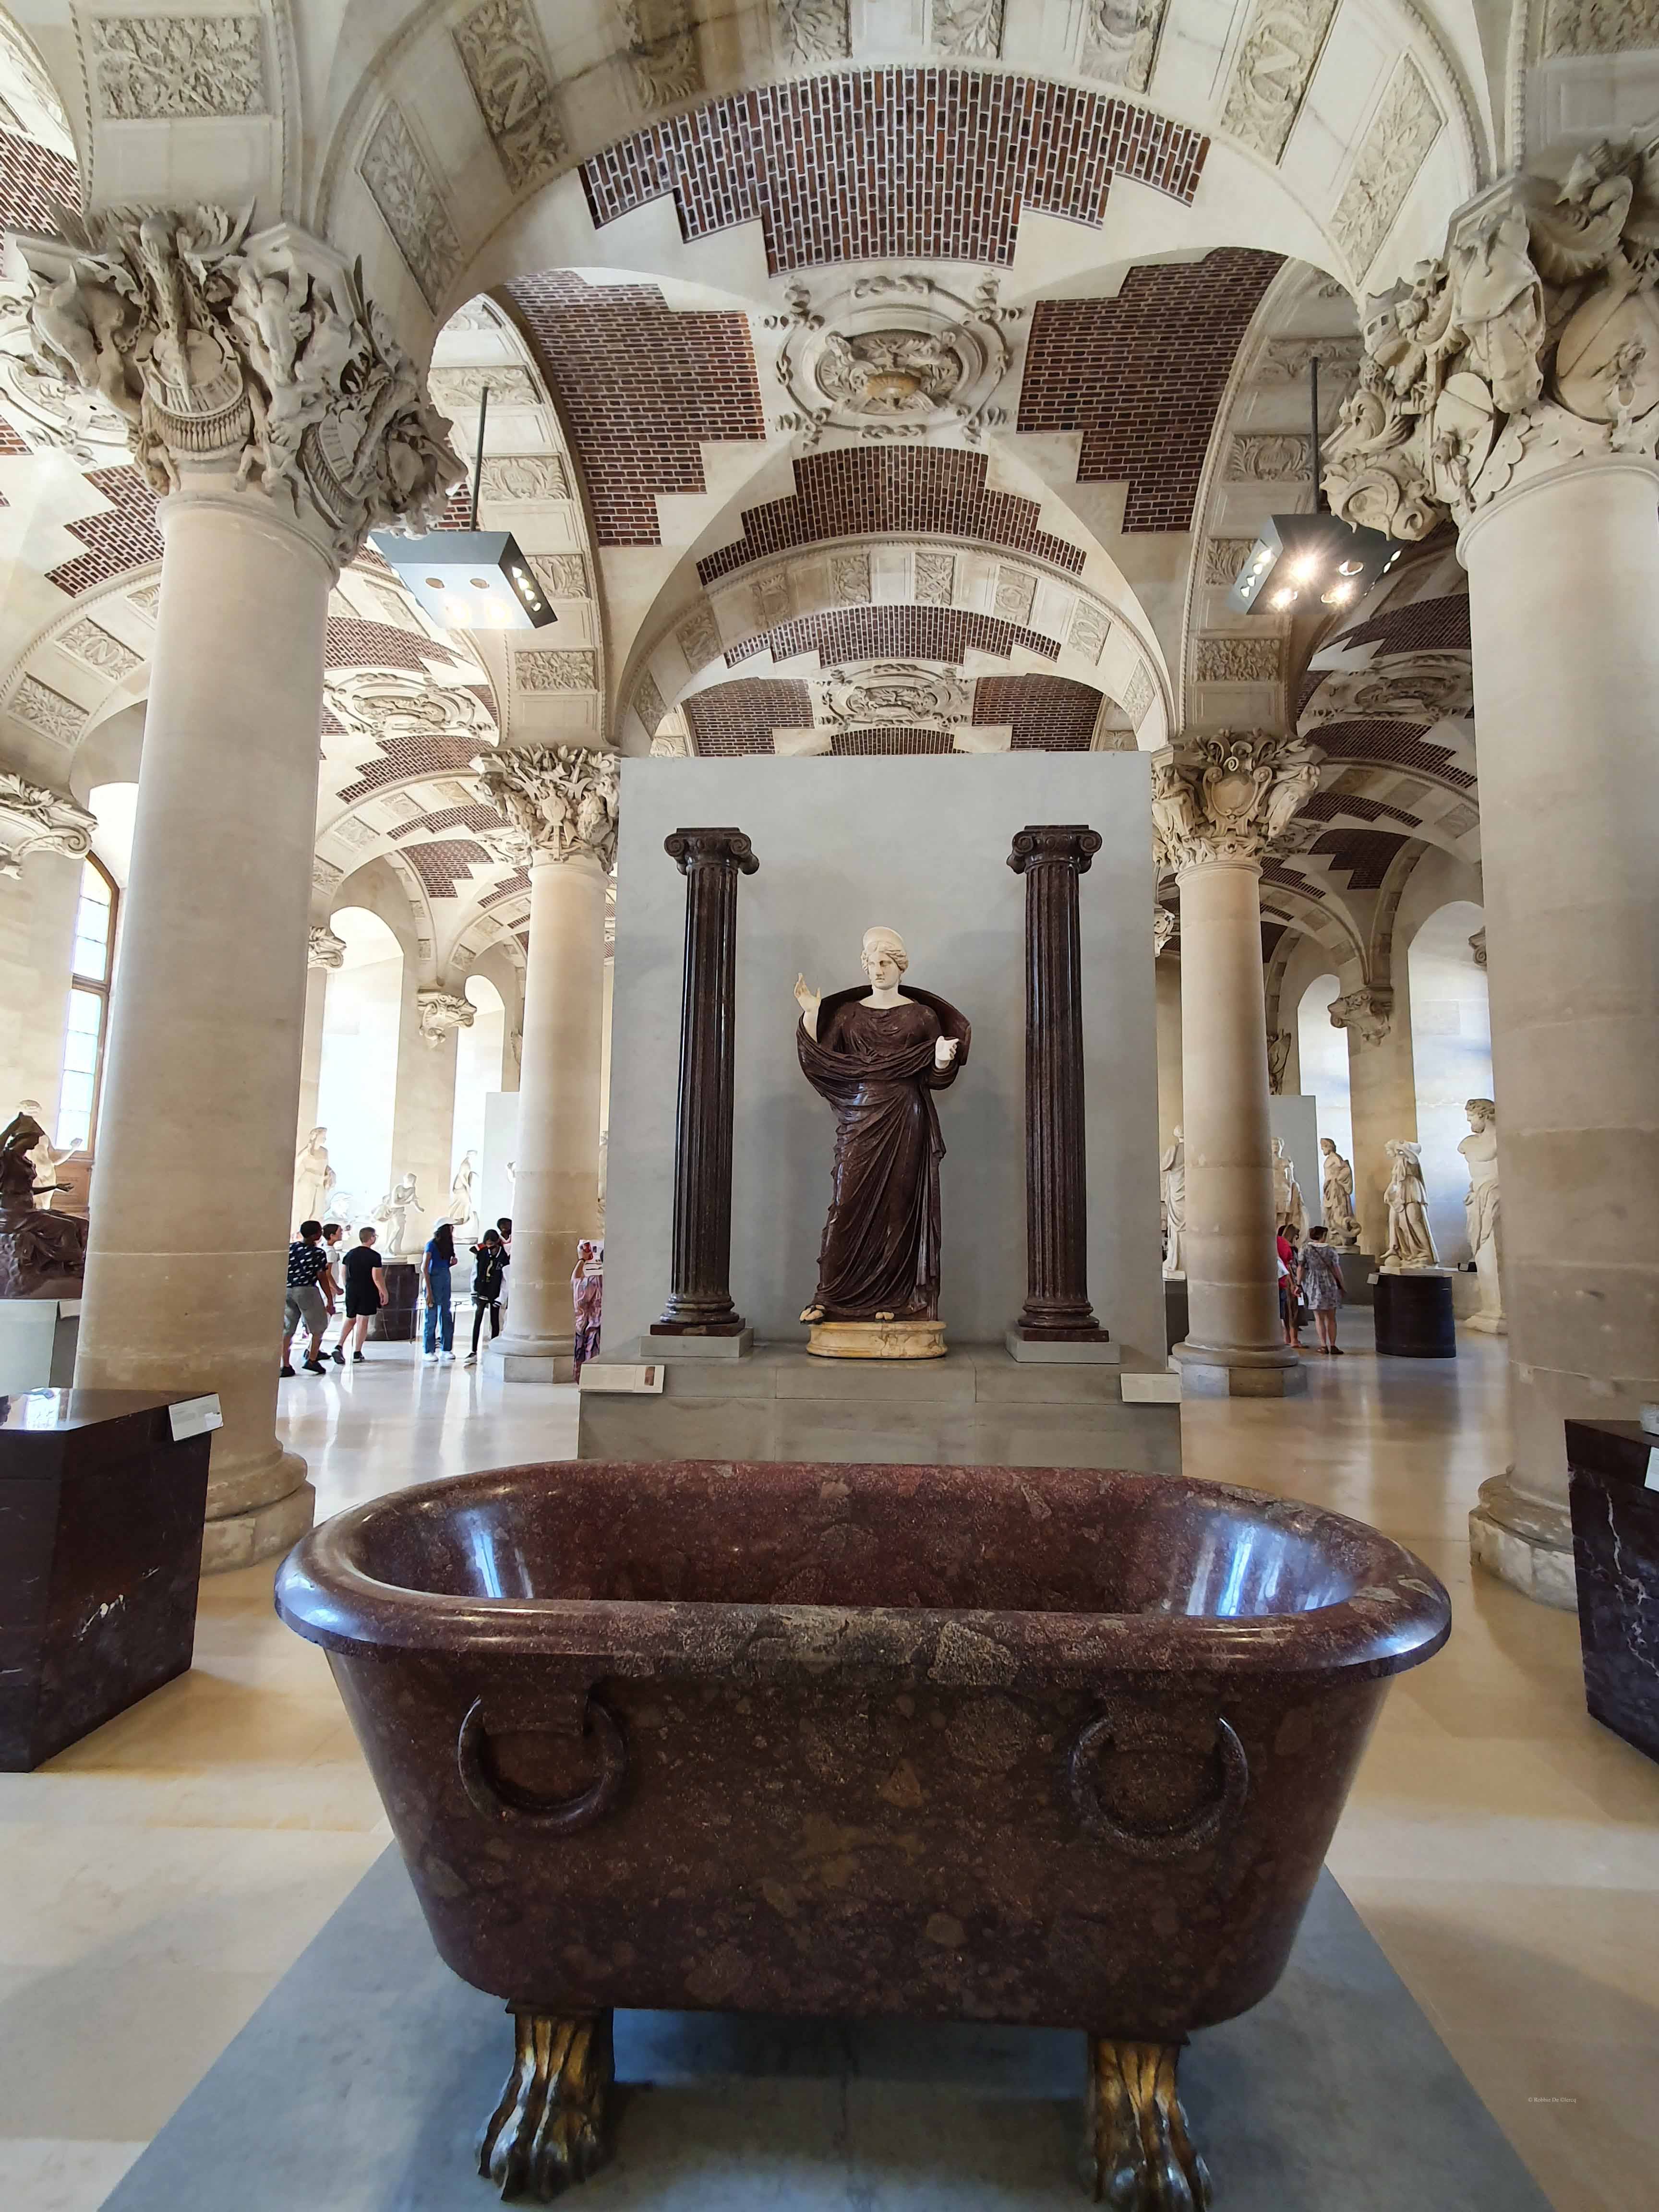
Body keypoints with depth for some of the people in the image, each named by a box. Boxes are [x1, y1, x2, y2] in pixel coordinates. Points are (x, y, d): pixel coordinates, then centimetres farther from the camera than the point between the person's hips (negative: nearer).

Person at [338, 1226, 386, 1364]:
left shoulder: (350, 1254, 7)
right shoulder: (374, 1256, -12)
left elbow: (344, 1274, 14)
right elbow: (377, 1277, -15)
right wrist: (384, 1293, -7)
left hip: (351, 1291, 5)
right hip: (367, 1293, -5)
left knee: (350, 1320, 16)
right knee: (363, 1321, 1)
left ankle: (340, 1347, 0)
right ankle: (357, 1353, 4)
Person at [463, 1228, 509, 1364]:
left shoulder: (505, 1256, -13)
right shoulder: (480, 1252, -5)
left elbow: (506, 1280, -9)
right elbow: (475, 1272, 4)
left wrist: (501, 1298, -10)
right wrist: (474, 1291, 2)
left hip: (495, 1295, -2)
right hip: (481, 1293, 2)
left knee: (495, 1323, 6)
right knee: (477, 1322, -1)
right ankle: (474, 1353, 0)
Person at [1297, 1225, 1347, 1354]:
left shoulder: (1305, 1249, -2)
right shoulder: (1330, 1250, 0)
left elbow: (1301, 1268, -5)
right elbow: (1337, 1270, 1)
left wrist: (1299, 1285, -1)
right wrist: (1341, 1287, 11)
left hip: (1313, 1285, -1)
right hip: (1330, 1285, 1)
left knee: (1319, 1318, 5)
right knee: (1331, 1318, 10)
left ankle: (1324, 1345, 2)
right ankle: (1333, 1345, 8)